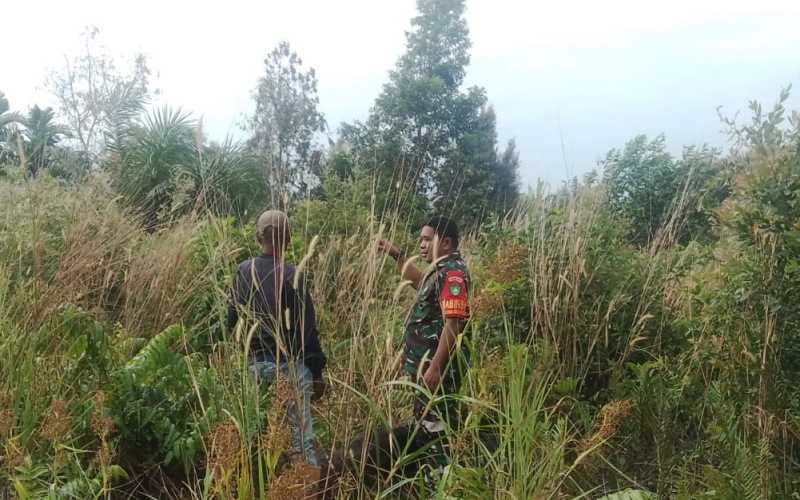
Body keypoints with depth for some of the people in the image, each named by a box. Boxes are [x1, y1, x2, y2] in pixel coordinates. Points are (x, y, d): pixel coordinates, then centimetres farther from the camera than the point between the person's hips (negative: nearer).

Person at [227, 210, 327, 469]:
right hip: (289, 364, -5)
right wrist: (317, 372, -5)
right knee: (299, 434, 1)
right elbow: (306, 329, -13)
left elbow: (233, 321, 7)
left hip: (254, 363, 6)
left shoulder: (243, 271, 0)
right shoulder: (292, 276, -15)